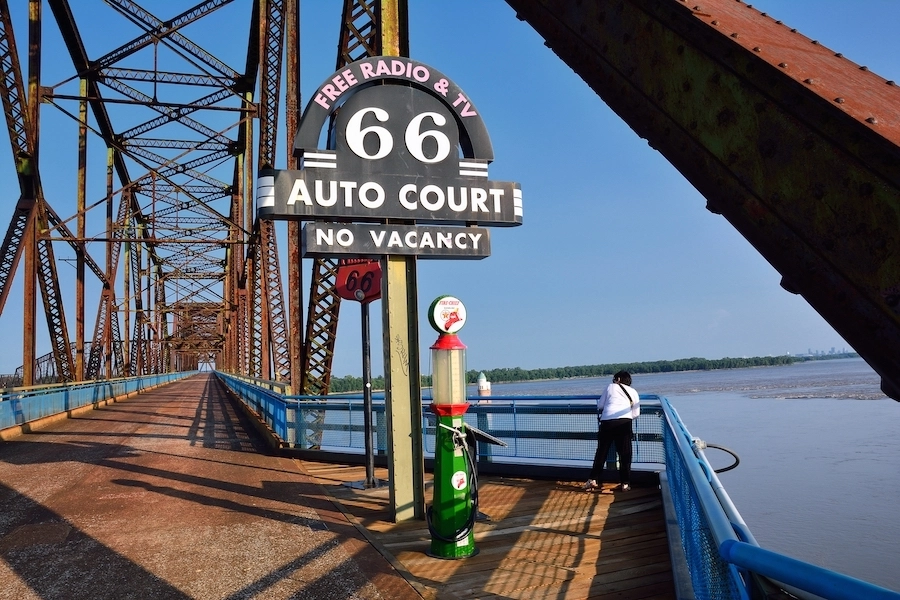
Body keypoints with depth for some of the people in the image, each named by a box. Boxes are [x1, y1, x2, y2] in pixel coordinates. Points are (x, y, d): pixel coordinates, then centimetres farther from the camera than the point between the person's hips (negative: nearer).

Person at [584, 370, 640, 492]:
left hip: (607, 421, 0)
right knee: (625, 453, 9)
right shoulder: (633, 392, 22)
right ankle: (625, 483, 9)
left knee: (602, 451, 11)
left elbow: (599, 406, 23)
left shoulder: (610, 387, 21)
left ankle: (594, 480, 10)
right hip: (624, 421, 0)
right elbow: (636, 414, 15)